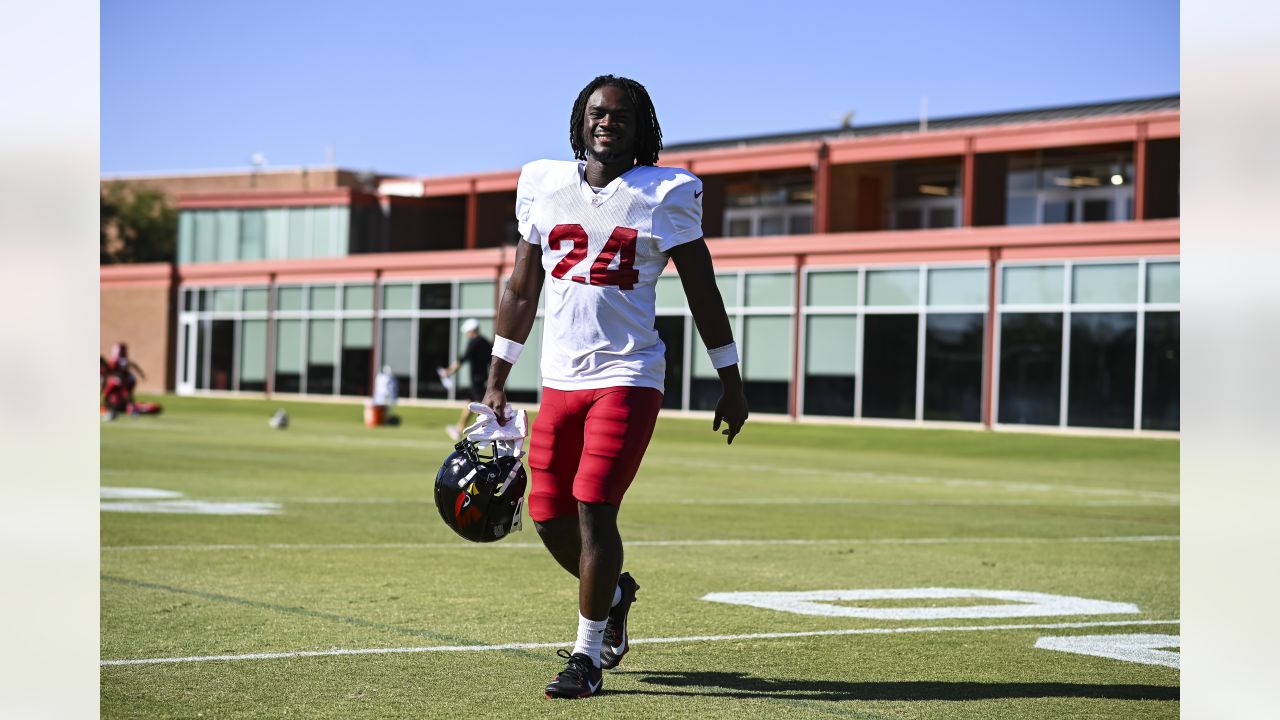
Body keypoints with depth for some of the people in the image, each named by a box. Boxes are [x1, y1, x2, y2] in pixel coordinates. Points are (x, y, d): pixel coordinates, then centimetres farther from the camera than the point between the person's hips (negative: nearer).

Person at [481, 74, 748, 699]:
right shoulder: (545, 185, 8)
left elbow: (703, 295, 4)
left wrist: (731, 382, 5)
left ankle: (587, 655, 1)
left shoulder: (666, 195, -1)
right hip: (559, 378, 4)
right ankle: (612, 593, 36)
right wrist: (496, 382, 14)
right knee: (549, 515, 5)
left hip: (627, 377, -4)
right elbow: (521, 291, 15)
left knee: (594, 508, -12)